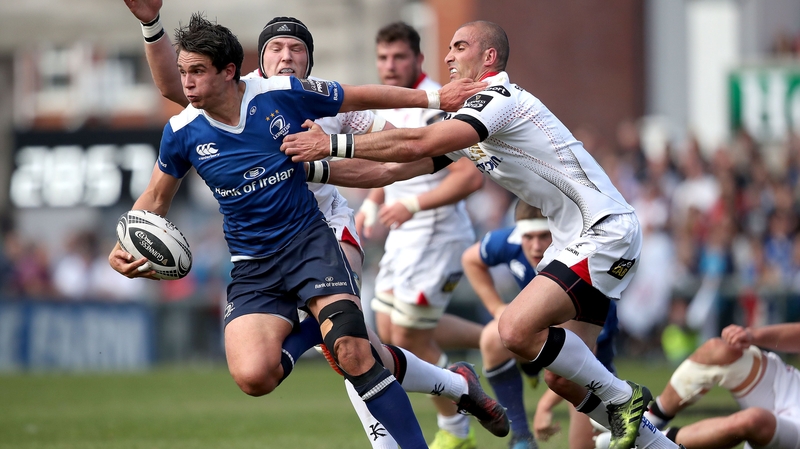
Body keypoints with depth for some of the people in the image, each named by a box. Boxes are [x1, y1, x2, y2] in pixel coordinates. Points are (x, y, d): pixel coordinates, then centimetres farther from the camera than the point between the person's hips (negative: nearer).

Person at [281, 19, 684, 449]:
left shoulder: (500, 99, -15)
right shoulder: (466, 120, 15)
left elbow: (418, 143, -27)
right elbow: (397, 169, 14)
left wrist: (334, 144, -23)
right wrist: (317, 169, 6)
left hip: (606, 232, -10)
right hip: (575, 238, 10)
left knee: (516, 328, -23)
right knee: (563, 380, 5)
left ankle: (621, 397, -6)